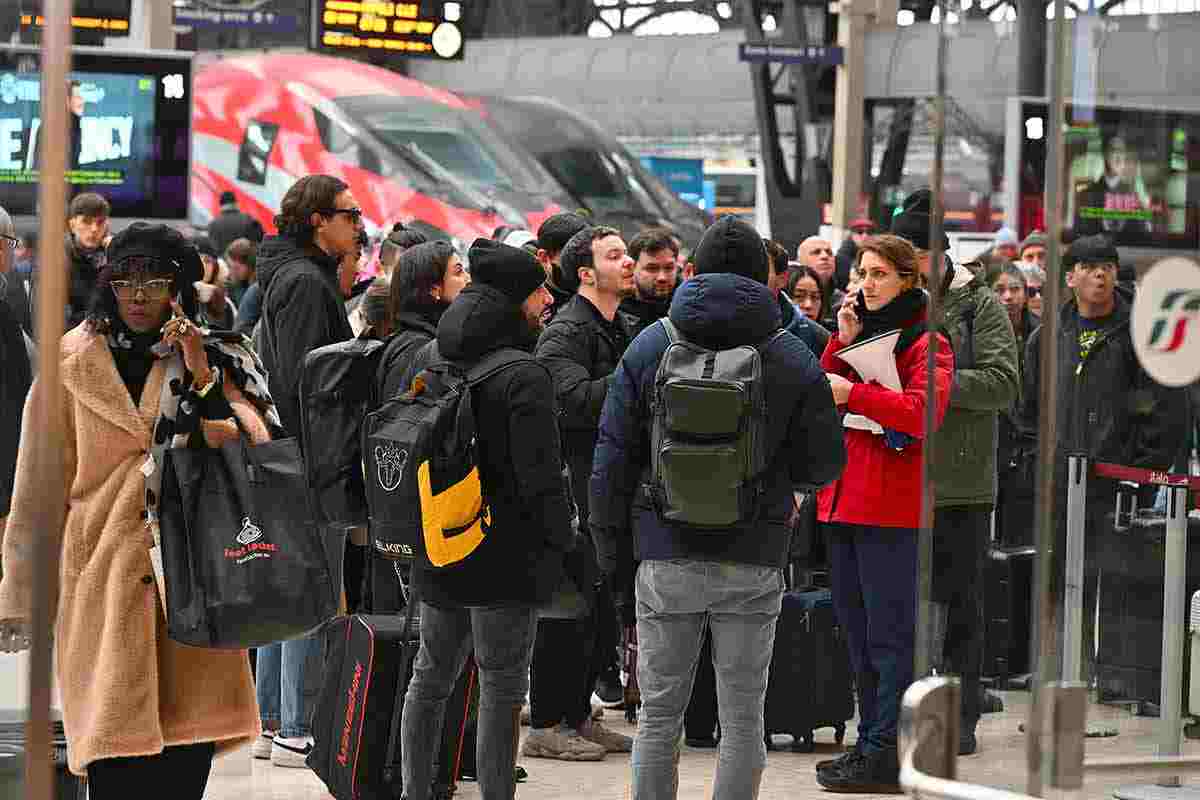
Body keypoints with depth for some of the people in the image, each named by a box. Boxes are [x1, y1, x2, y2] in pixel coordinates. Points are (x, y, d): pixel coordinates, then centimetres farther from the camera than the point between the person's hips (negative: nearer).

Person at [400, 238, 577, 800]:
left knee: (431, 675, 19)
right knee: (501, 690, 0)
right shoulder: (525, 377, -18)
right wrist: (561, 545, -10)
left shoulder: (428, 358, 6)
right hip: (503, 557, -7)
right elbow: (541, 477, -19)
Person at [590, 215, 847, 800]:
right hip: (755, 561, -1)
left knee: (659, 715, 8)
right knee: (743, 719, 6)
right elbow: (823, 465, 4)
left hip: (666, 559, 1)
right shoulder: (793, 359, -1)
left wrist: (615, 563, 8)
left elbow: (612, 465, 2)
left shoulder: (648, 347, 2)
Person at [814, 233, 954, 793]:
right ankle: (871, 741, 22)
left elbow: (922, 412, -20)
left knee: (890, 633, -7)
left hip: (892, 508, -8)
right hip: (844, 501, 8)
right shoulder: (861, 332, 19)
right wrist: (841, 345, 0)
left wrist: (853, 393, -24)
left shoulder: (926, 343, -4)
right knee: (856, 632, 14)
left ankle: (887, 757, -6)